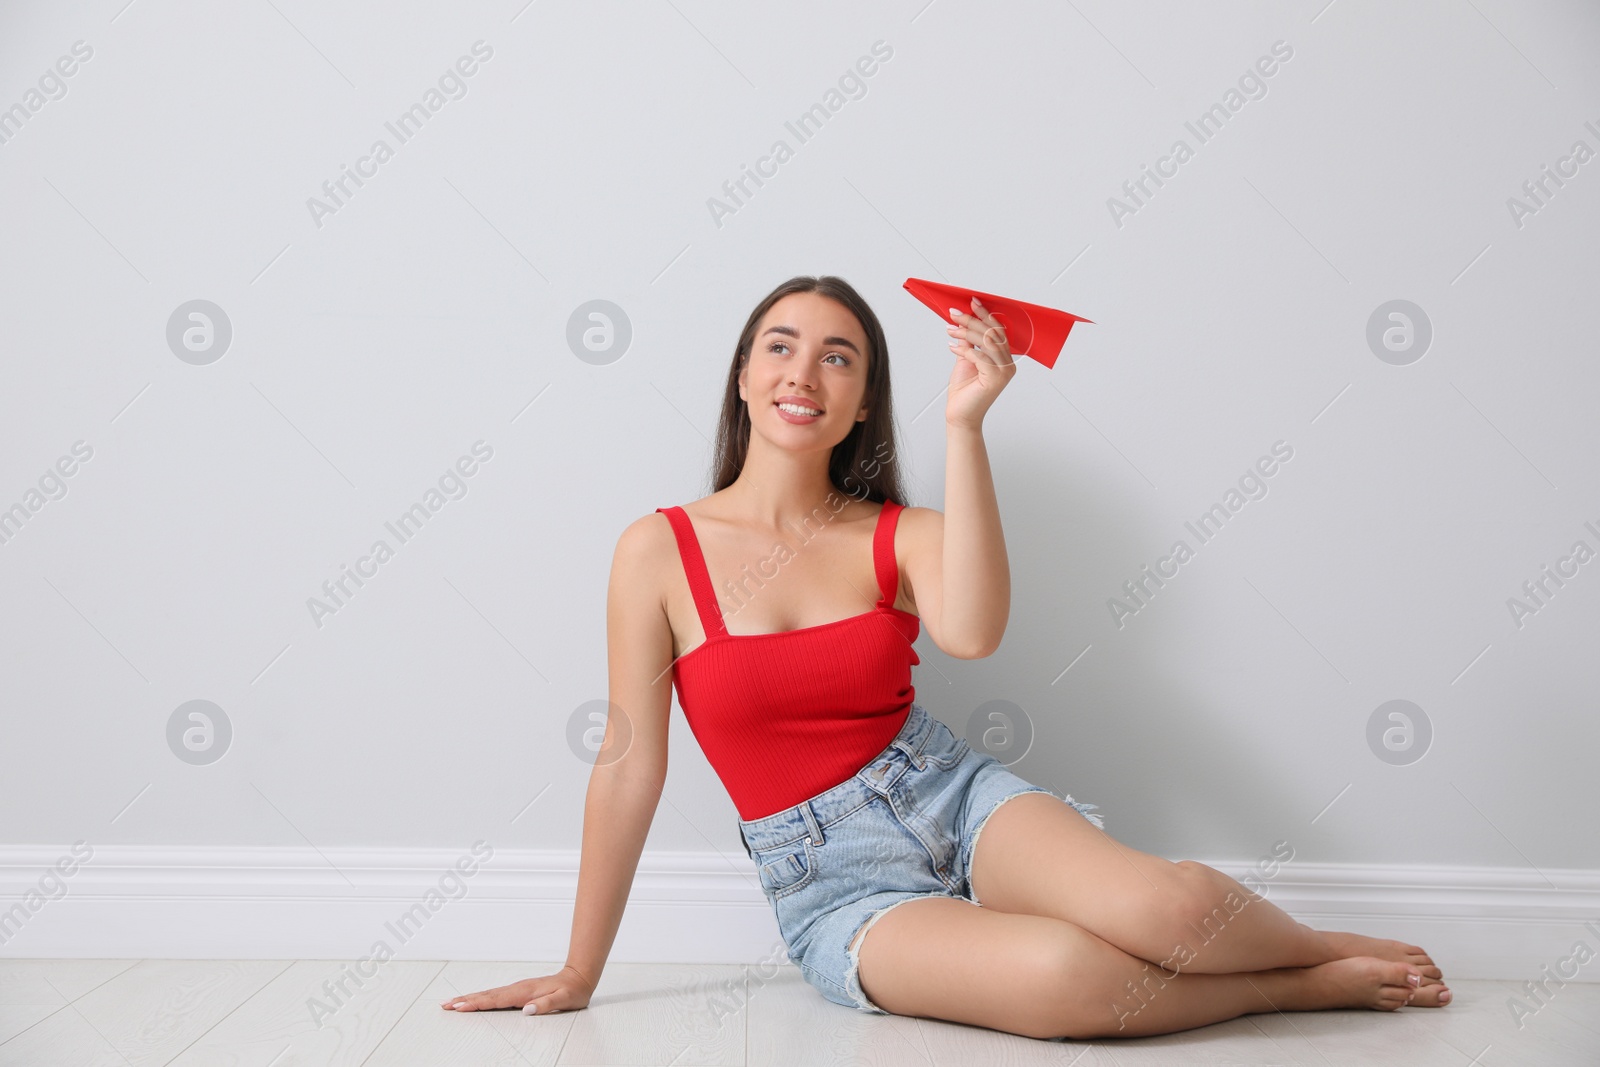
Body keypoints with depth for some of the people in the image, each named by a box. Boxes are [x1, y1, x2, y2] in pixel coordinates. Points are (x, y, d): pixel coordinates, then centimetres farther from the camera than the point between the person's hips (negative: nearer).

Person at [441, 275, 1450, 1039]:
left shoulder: (900, 537, -1)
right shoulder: (660, 550, -6)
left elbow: (973, 631, -25)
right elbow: (630, 768, -3)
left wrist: (966, 425, -26)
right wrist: (578, 974, 1)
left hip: (955, 795, 2)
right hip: (832, 882, -2)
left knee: (1166, 905, -27)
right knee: (1064, 975, -31)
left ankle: (1333, 947, 8)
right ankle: (1298, 987, -3)